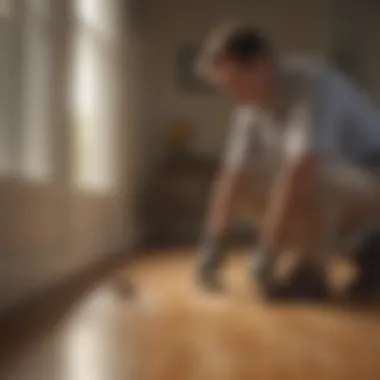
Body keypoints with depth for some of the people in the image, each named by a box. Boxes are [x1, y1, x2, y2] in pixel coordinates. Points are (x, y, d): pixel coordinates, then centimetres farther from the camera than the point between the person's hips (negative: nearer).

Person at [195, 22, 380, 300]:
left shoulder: (314, 86, -28)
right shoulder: (253, 105, -4)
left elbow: (300, 171, -37)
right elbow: (233, 175, -4)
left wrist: (267, 254, -36)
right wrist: (213, 248, -9)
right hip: (336, 191, 8)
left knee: (309, 177, -35)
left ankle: (312, 273, -10)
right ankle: (353, 247, 4)